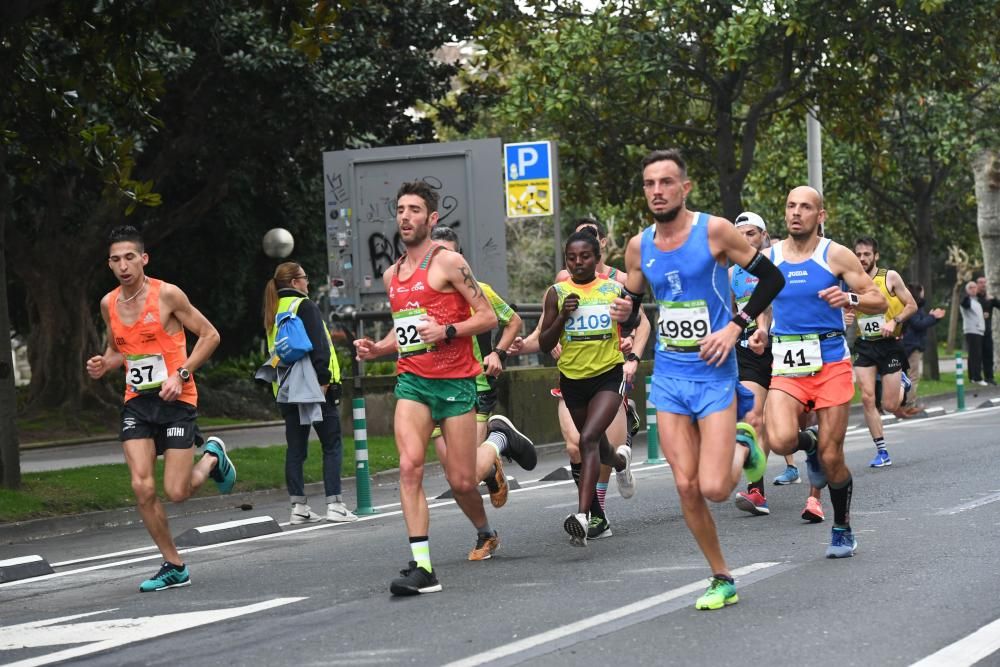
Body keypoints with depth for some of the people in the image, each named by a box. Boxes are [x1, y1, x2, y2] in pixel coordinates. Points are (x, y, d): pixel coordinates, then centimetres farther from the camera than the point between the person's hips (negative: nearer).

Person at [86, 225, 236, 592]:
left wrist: (181, 374, -16)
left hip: (176, 400, -4)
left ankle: (213, 457, 25)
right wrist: (104, 364, -2)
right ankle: (174, 566, 6)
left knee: (176, 492, -8)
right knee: (142, 487, -9)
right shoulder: (109, 304, 5)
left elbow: (210, 335, -6)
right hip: (137, 402, 5)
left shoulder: (167, 295, -12)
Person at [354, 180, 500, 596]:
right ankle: (422, 567, -21)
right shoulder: (392, 275, 14)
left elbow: (488, 317, -6)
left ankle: (484, 531, 35)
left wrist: (448, 331, -20)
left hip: (454, 381, -4)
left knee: (461, 480, 1)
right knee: (409, 465, -17)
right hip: (411, 381, 4)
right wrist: (377, 349, 9)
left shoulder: (448, 262, -5)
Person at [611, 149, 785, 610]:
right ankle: (721, 580, 15)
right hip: (668, 377, 4)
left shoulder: (713, 231, -10)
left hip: (714, 375, -4)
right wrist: (623, 314, -9)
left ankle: (742, 446, 21)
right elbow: (631, 310, 15)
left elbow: (771, 278, -4)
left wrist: (735, 327, -12)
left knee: (714, 489, -12)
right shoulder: (639, 246, 4)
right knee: (686, 487, 0)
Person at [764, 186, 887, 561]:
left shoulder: (835, 255, -1)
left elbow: (879, 302, 0)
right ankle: (810, 445, 14)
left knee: (831, 458, -2)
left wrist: (850, 299, -19)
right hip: (786, 367, 2)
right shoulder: (768, 259, 6)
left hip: (831, 364, -2)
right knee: (780, 440, -23)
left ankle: (842, 530, 21)